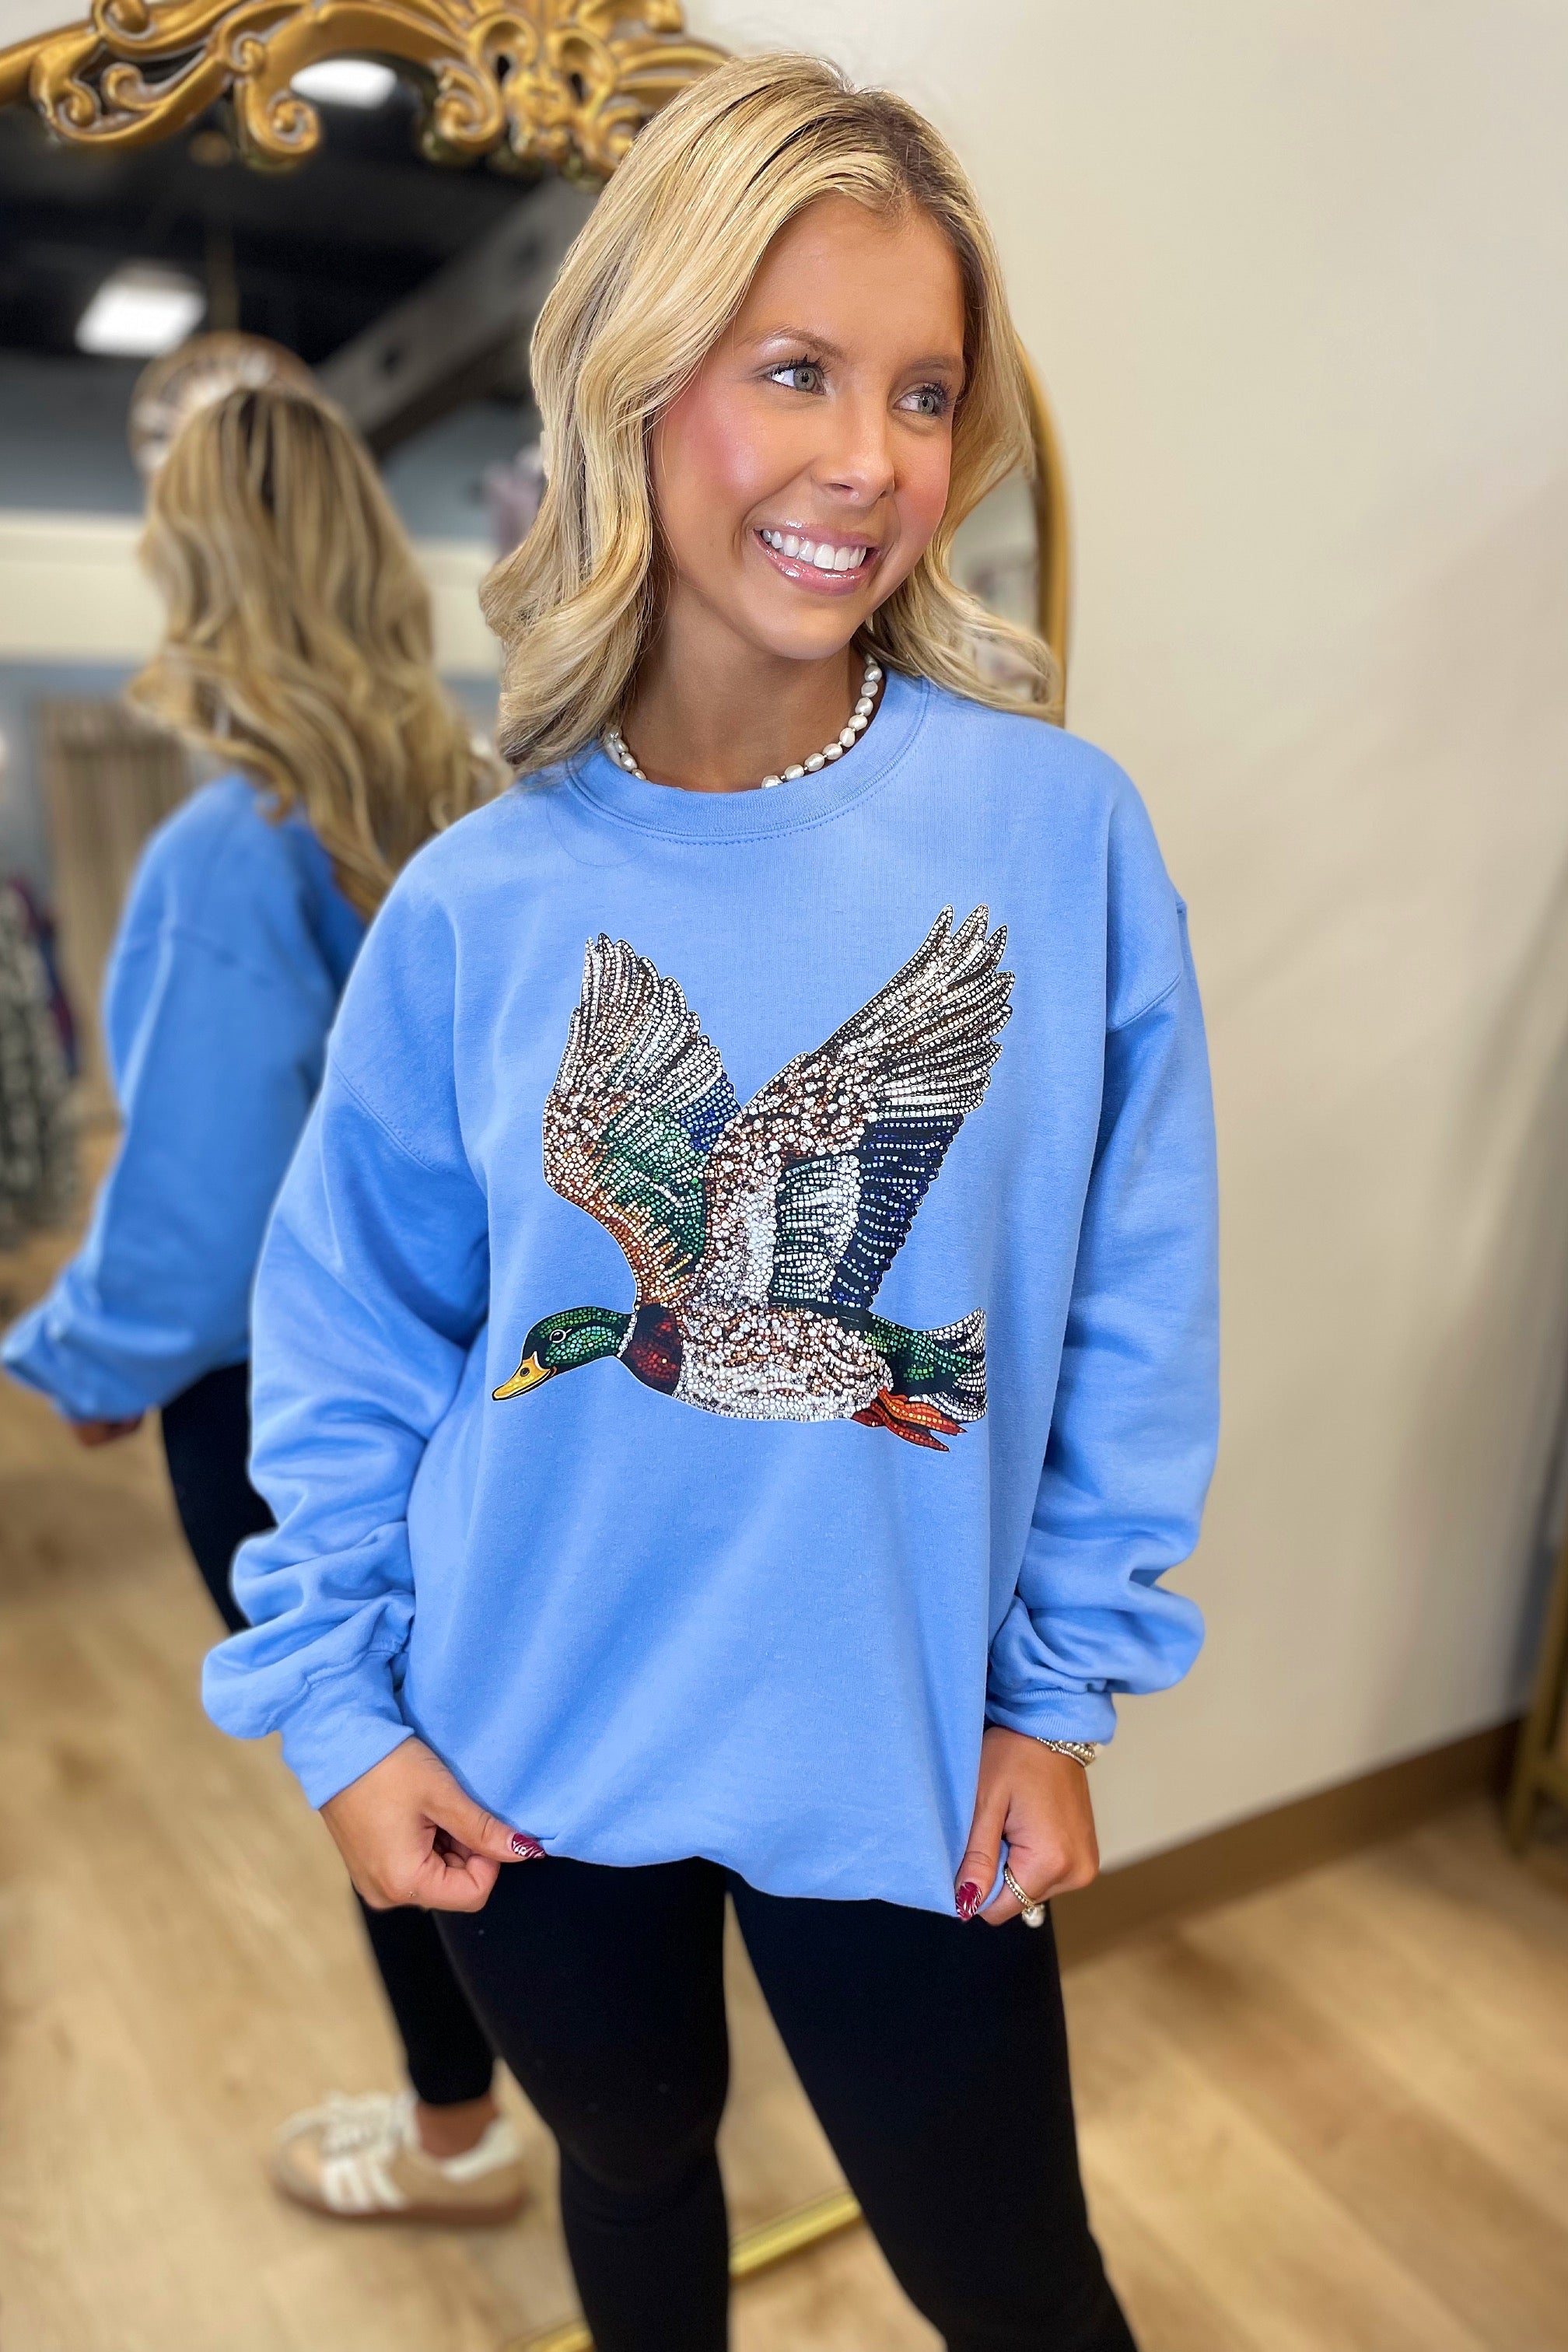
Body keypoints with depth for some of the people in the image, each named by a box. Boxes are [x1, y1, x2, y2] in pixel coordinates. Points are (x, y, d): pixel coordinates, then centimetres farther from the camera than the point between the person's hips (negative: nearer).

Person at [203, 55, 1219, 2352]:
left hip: (900, 1760, -1)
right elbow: (352, 1343, 0)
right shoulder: (475, 906, -9)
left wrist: (1059, 1698, -4)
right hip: (527, 1757, 2)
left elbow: (1133, 1316, -7)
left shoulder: (1059, 826, -12)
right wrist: (338, 1705, -2)